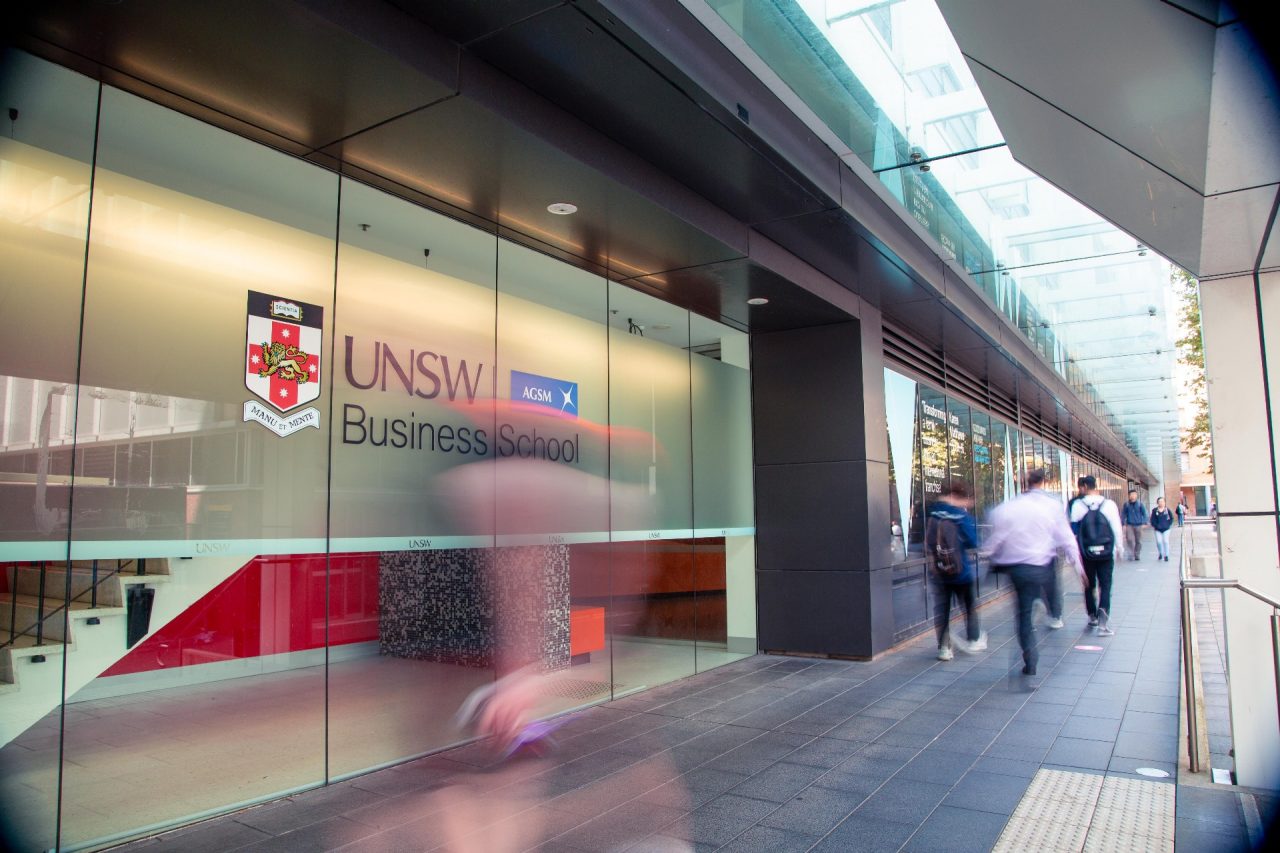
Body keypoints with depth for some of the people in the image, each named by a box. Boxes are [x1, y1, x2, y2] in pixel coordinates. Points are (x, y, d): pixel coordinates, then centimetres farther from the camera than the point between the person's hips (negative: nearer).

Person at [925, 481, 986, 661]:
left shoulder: (932, 515, -4)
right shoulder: (963, 517, -14)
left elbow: (927, 543, 4)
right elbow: (973, 542, -5)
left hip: (939, 573, 2)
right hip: (962, 572, -2)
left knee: (941, 610, 6)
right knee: (969, 606, 18)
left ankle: (944, 647, 8)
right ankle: (974, 640, 32)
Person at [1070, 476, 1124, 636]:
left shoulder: (1077, 506, -6)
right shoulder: (1109, 504, -6)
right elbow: (1117, 528, -1)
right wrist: (1119, 547, 13)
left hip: (1087, 553, 1)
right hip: (1106, 552, -1)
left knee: (1089, 585, 15)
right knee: (1105, 586, 0)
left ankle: (1092, 617, 26)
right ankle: (1103, 621, -16)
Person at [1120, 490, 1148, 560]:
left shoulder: (1140, 504, -3)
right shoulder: (1126, 504, -1)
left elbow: (1144, 514, 0)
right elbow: (1123, 514, 4)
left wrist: (1144, 523, -9)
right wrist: (1123, 524, 0)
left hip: (1138, 525, 0)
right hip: (1129, 525, 0)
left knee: (1138, 541, 7)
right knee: (1129, 540, -13)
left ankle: (1137, 555, 21)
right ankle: (1131, 555, -6)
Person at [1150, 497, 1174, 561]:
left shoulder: (1167, 509, 0)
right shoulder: (1155, 510, -1)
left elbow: (1171, 518, 8)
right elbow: (1152, 520, 3)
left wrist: (1168, 524, -1)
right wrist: (1155, 526, -8)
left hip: (1166, 529, 0)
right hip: (1158, 530, 0)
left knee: (1166, 541, -4)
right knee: (1159, 542, -4)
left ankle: (1166, 555, 6)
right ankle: (1160, 553, 20)